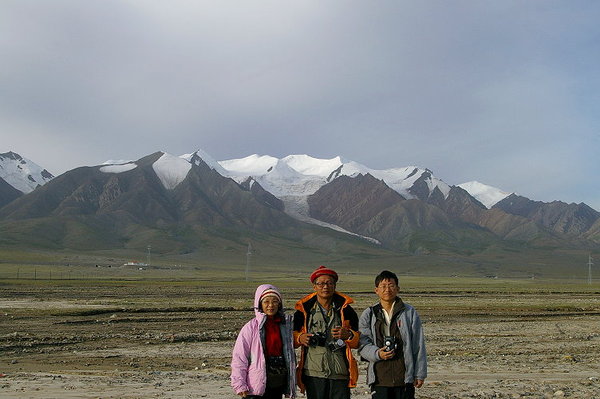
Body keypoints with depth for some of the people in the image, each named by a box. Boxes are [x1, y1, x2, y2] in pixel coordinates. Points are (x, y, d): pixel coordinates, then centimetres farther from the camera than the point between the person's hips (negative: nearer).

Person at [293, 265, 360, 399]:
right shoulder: (304, 310, 8)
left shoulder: (345, 309, 9)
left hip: (340, 373, 0)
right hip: (313, 373, 0)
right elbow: (291, 337, 15)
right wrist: (300, 338, -7)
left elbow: (358, 342, 10)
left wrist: (348, 335, -12)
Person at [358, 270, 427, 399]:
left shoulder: (409, 312, 4)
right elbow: (363, 345, 2)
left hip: (405, 378, 0)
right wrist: (377, 353, -18)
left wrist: (420, 374, 2)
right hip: (379, 378, 0)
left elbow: (419, 346, 5)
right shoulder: (368, 315, 6)